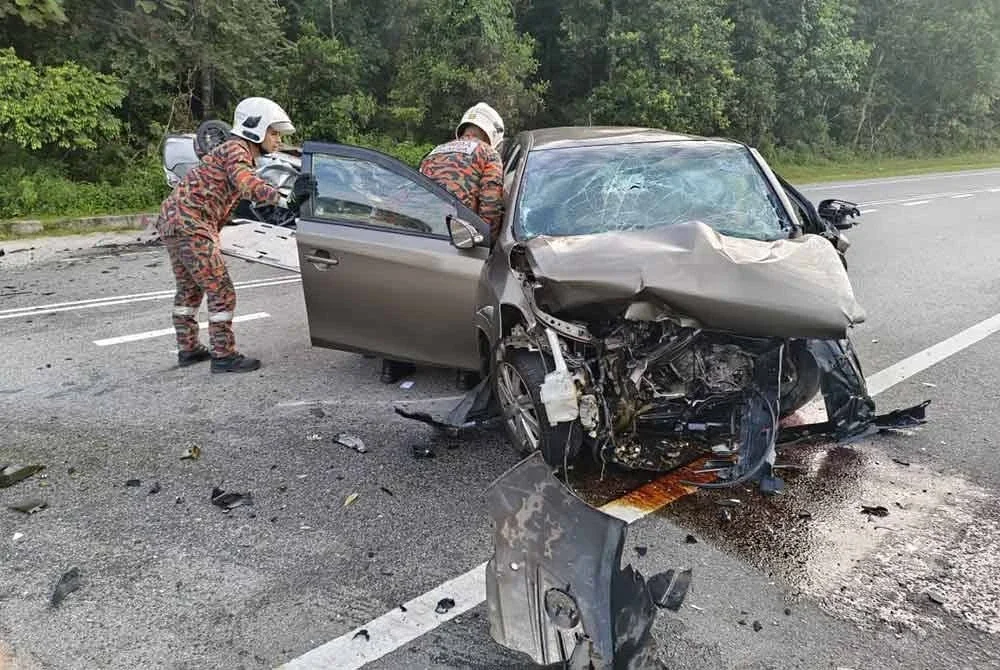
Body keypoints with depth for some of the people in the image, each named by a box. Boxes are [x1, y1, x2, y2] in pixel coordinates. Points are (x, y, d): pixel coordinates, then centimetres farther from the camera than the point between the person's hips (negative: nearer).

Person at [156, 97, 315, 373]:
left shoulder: (244, 156, 21)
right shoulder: (235, 148, -9)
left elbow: (250, 193, 13)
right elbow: (246, 184, -28)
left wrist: (295, 194, 1)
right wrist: (285, 199, -36)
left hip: (171, 221, 11)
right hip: (190, 224, -11)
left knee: (189, 289, 19)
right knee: (221, 292, -6)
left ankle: (188, 349, 30)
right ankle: (224, 356, -1)